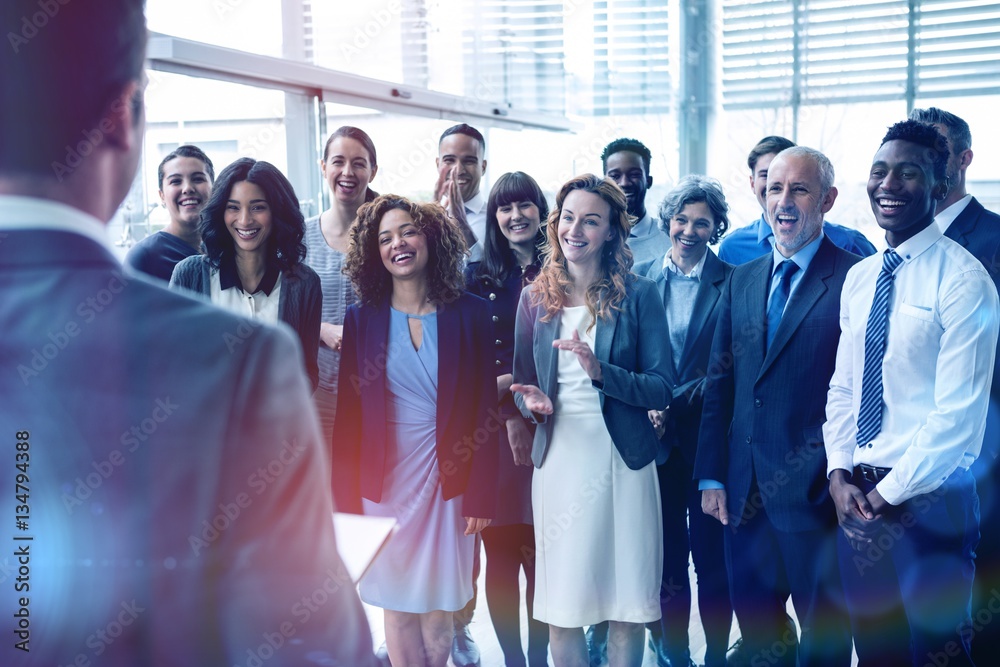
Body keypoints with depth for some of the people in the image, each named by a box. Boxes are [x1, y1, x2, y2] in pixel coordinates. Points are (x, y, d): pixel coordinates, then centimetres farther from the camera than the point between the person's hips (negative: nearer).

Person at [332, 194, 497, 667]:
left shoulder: (470, 314, -2)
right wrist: (346, 501, -3)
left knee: (439, 609, 8)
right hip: (384, 481, 1)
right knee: (398, 608, 9)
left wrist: (482, 496, -6)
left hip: (449, 480, 0)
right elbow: (348, 416, 1)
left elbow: (485, 409, -2)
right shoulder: (362, 319, 0)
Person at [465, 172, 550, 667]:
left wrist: (519, 383, -9)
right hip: (492, 433, 1)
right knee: (500, 554, 4)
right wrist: (507, 416, -7)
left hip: (547, 432, -1)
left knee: (541, 554, 2)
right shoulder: (479, 277, 7)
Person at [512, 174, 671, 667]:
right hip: (558, 459, 2)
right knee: (560, 610, 6)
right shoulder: (535, 298, 7)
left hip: (622, 460, -2)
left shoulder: (637, 296, -2)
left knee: (627, 607, 5)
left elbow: (661, 387, -5)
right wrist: (531, 401, -8)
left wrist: (601, 372, -21)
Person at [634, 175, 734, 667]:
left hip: (708, 436, -2)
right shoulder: (640, 279, 6)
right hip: (656, 435, 2)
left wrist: (675, 403, -14)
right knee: (664, 553, 10)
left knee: (713, 554, 5)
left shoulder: (731, 283, -2)